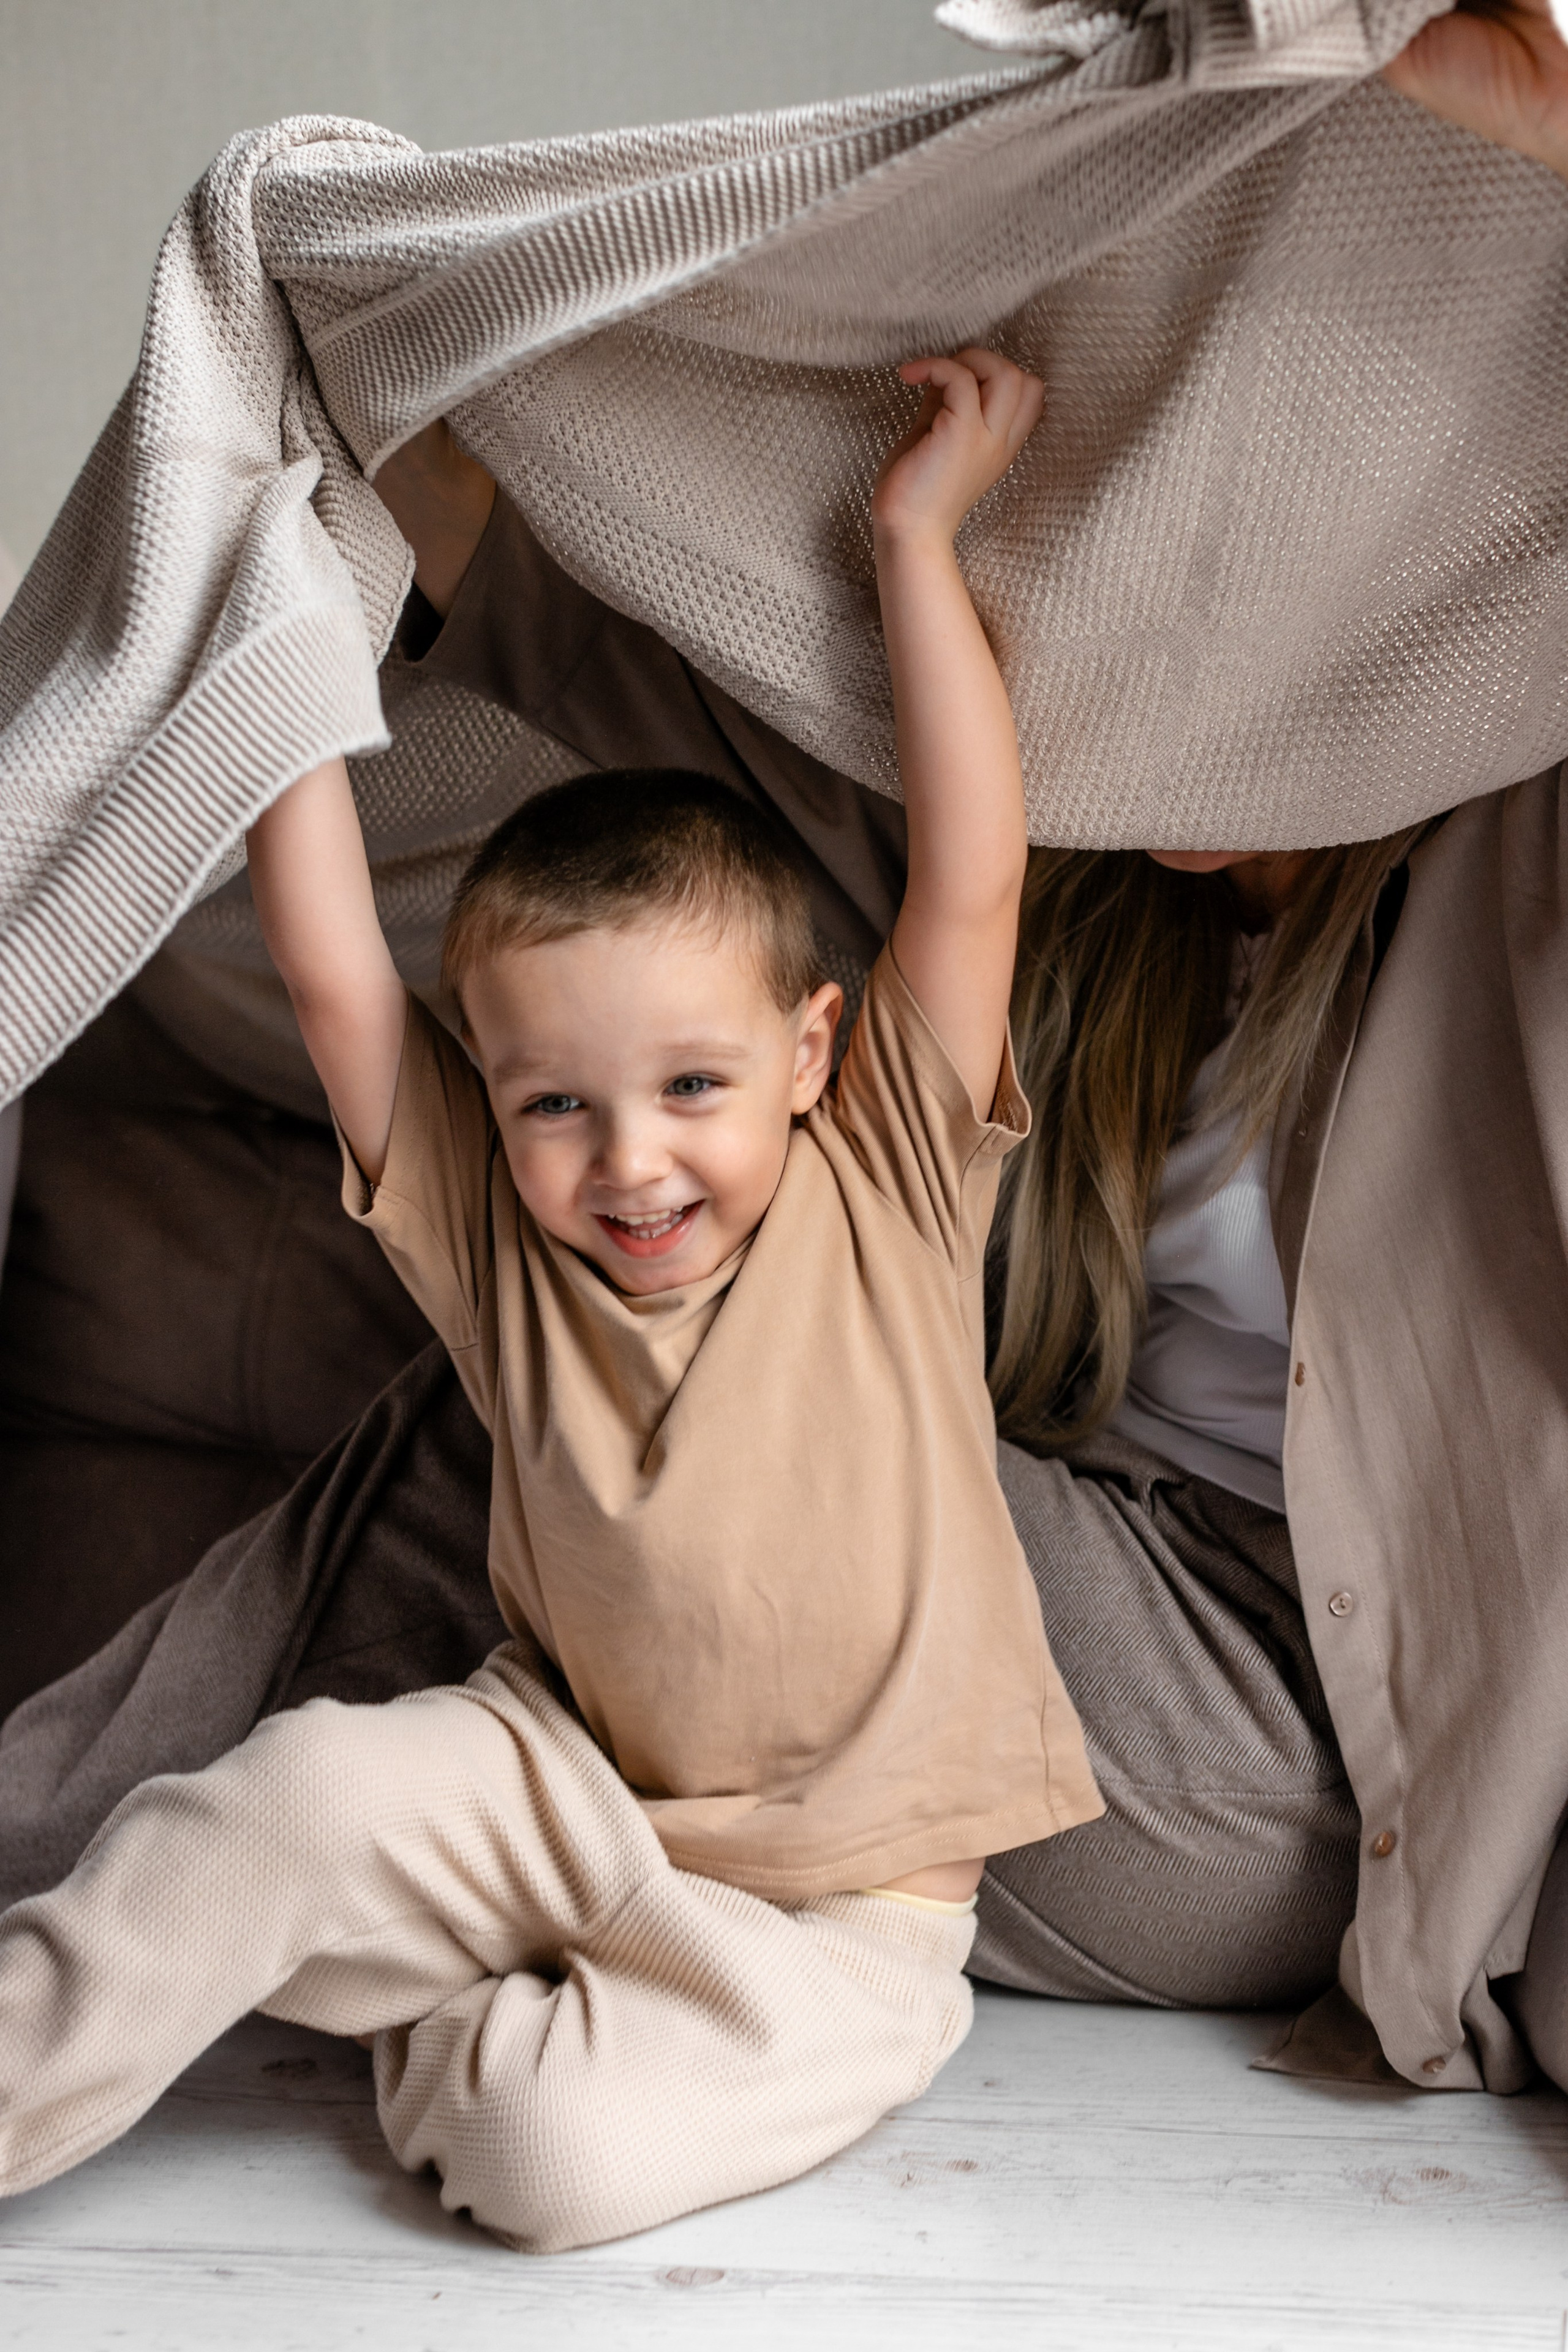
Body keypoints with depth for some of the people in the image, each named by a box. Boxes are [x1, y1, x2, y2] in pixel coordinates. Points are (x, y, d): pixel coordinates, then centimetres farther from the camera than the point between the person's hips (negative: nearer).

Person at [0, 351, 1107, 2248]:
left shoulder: (887, 1198, -9)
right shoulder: (499, 1241, -6)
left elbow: (971, 879, -18)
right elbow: (329, 970, -13)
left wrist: (917, 537, -17)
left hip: (839, 1908, -1)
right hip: (576, 1795, 2)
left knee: (564, 2155, -25)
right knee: (310, 1787, -27)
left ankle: (451, 2035, 5)